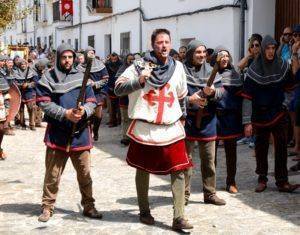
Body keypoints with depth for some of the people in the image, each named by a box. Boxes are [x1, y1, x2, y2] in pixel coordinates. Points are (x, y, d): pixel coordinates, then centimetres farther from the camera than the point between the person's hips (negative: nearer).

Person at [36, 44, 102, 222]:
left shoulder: (82, 77, 8)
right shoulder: (48, 78, 1)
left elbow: (92, 101, 6)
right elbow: (44, 103, -7)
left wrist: (83, 110, -17)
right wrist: (65, 113, -19)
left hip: (80, 133, 2)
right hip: (57, 133, -2)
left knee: (85, 173, 8)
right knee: (53, 174, 4)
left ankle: (89, 206, 21)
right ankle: (48, 207, 18)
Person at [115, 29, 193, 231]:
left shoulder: (178, 67, 9)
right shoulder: (141, 65, -5)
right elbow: (118, 88, -10)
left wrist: (182, 116, 28)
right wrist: (139, 80, -23)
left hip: (172, 129, 3)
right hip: (145, 128, -2)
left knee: (178, 171, -5)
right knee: (143, 170, 11)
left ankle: (178, 217, 0)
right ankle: (144, 211, 28)